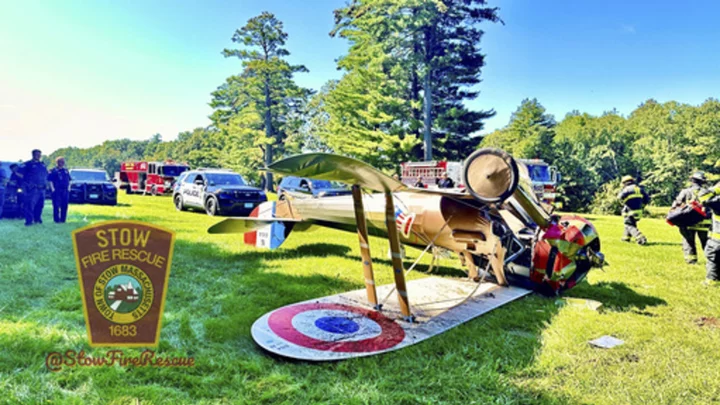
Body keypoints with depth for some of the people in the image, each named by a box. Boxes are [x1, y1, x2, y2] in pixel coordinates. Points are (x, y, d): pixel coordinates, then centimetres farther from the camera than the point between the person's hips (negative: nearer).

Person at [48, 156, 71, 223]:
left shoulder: (66, 171, 16)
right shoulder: (53, 171, 0)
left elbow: (69, 180, 20)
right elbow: (50, 180, -4)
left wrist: (69, 188, 8)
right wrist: (52, 189, -11)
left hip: (65, 191, 5)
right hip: (57, 191, -5)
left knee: (64, 206, 4)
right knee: (56, 205, -6)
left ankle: (63, 219, 11)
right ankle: (56, 219, -2)